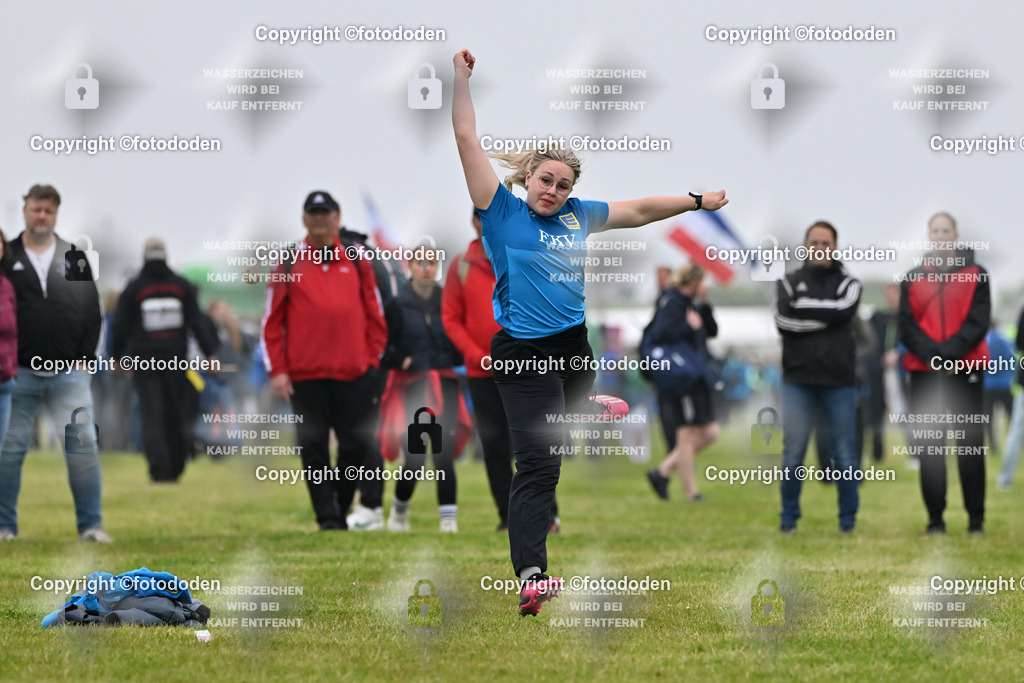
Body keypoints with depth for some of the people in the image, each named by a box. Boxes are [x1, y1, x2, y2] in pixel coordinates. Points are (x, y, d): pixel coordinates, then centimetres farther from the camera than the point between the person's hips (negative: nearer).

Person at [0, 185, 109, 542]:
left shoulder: (75, 259, 9)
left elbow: (93, 313, 9)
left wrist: (84, 359, 0)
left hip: (69, 373, 1)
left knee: (83, 444, -6)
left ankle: (91, 525, -2)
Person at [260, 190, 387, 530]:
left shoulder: (357, 262, 11)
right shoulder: (288, 264, 6)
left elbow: (374, 315, 14)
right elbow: (272, 321, 5)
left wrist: (372, 360, 5)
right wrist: (277, 370, -2)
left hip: (353, 373, 1)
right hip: (305, 373, -1)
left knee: (357, 444, -1)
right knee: (314, 447, -1)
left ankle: (341, 505, 17)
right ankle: (328, 517, 2)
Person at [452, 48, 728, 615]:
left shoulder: (578, 216, 11)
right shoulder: (503, 213, -4)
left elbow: (638, 211, 23)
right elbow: (467, 141, -7)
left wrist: (697, 202, 28)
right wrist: (461, 78, -10)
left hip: (574, 347, 7)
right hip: (524, 354, -7)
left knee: (567, 456, 15)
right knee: (537, 463, -18)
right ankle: (530, 578, -28)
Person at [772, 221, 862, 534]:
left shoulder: (847, 283, 9)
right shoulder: (788, 283, 10)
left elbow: (842, 311, -12)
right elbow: (782, 319, -7)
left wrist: (803, 307, -7)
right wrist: (824, 317, -11)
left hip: (839, 380, 0)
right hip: (798, 379, 0)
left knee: (844, 452, 3)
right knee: (793, 452, 0)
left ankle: (848, 518, 10)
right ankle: (789, 517, 8)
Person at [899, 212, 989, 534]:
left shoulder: (976, 275, 6)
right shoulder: (912, 279, 11)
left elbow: (978, 320, -4)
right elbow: (907, 326, 2)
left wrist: (952, 351, -16)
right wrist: (931, 353, -14)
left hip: (966, 368, -2)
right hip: (924, 371, 2)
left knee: (971, 443, -2)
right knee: (929, 446, 1)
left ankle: (976, 517, 2)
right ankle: (935, 518, 5)